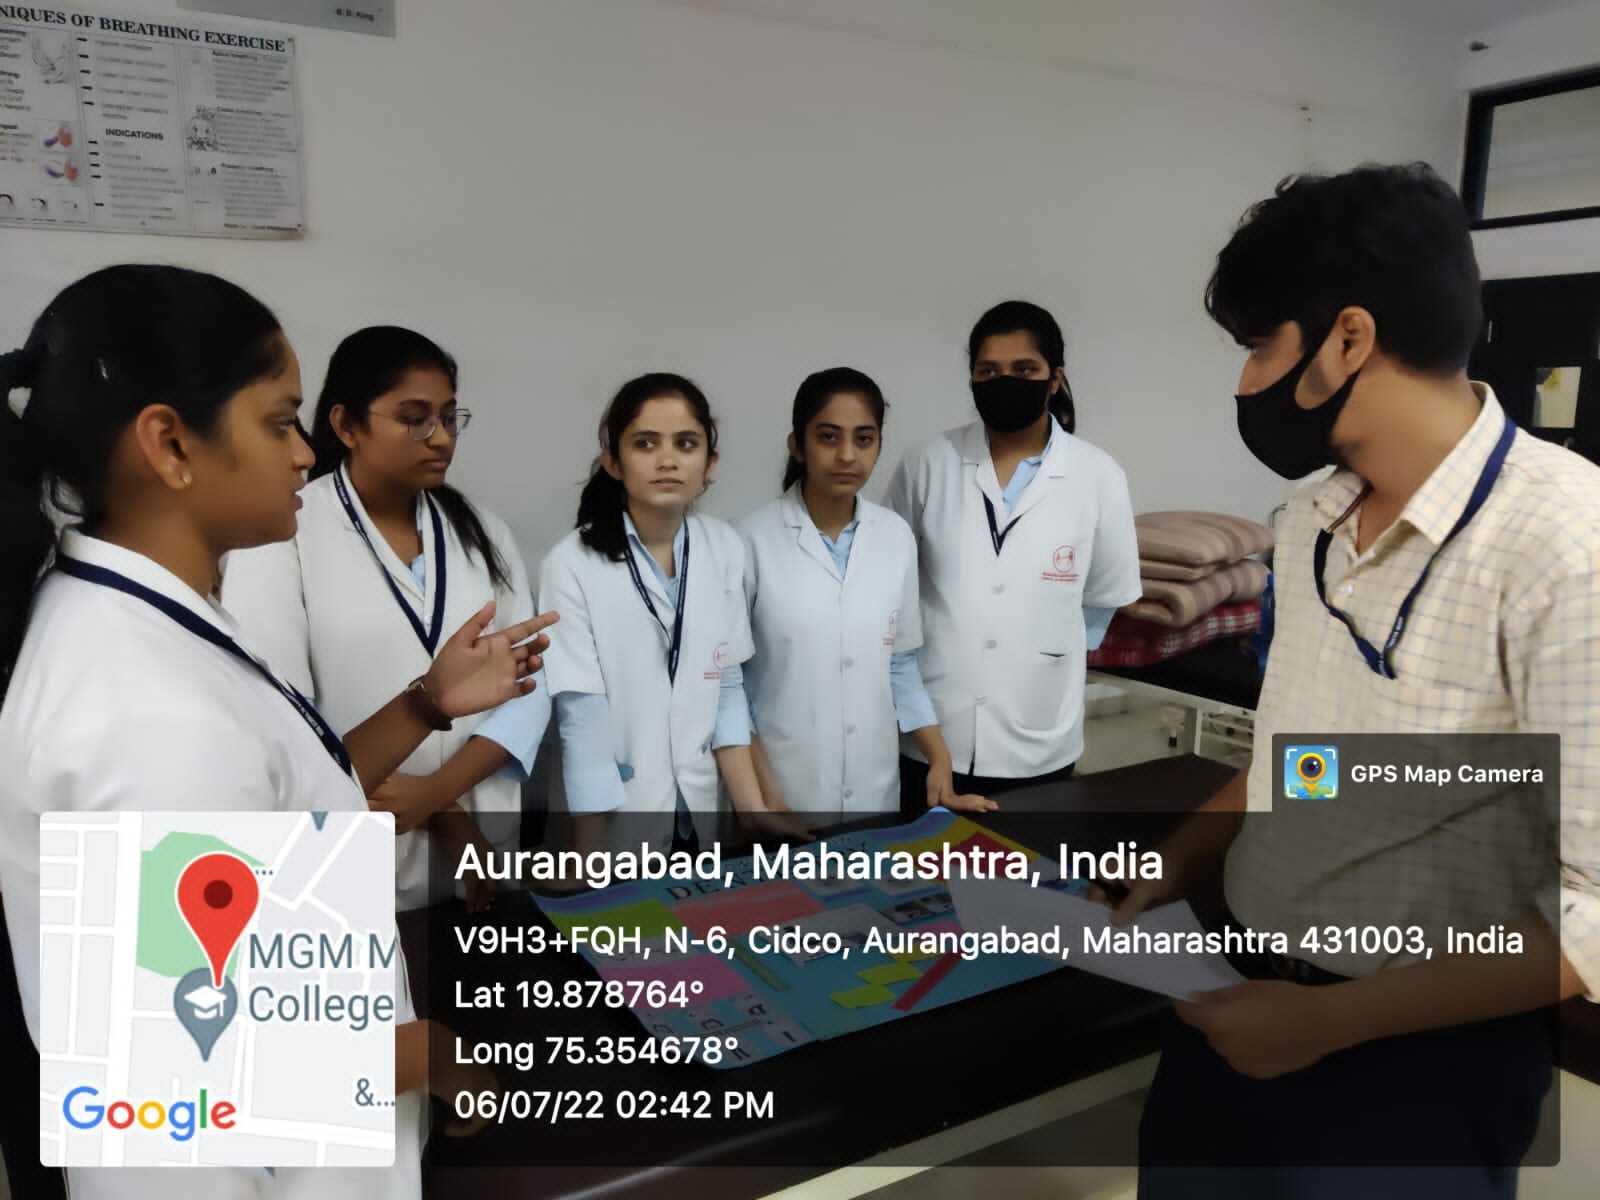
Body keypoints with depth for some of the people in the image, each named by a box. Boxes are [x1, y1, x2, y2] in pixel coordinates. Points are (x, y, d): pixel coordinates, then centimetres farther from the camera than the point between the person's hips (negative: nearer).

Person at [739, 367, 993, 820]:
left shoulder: (897, 537, 1)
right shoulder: (754, 539, -11)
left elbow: (899, 664, 8)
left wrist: (940, 762, 0)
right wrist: (760, 793, -12)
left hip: (874, 788, 3)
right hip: (781, 789, -3)